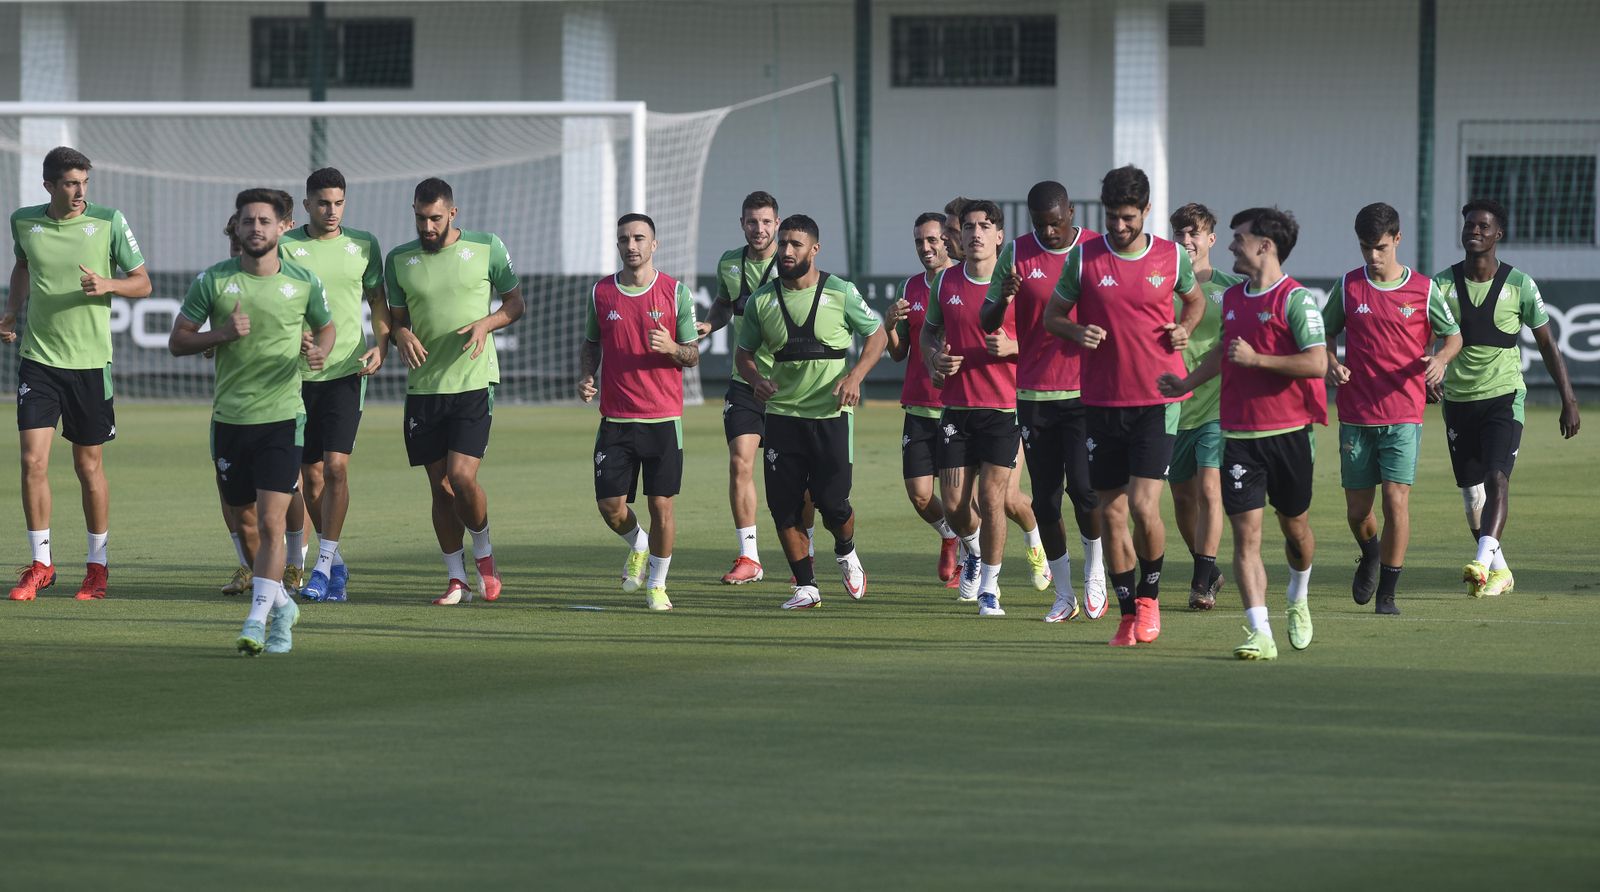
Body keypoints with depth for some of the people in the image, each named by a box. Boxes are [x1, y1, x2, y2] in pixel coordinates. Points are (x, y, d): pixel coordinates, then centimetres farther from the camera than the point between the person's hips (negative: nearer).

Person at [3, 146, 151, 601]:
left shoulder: (109, 221, -6)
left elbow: (142, 283, 0)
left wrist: (107, 284, -19)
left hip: (89, 362, -1)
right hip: (38, 358, 1)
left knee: (89, 466, 5)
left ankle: (97, 565, 20)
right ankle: (40, 564, 5)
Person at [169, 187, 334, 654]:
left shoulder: (303, 282, 0)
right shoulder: (213, 280, 0)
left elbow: (326, 327, 18)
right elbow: (178, 341, 4)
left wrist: (320, 351, -6)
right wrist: (223, 333, -14)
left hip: (282, 418, -2)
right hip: (230, 418, 2)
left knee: (271, 522, -13)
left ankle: (258, 619, -12)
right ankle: (281, 603, 30)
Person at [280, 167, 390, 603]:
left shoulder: (363, 245, 5)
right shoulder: (285, 247, 0)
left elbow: (378, 300, 14)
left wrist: (381, 345, -2)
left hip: (346, 371, -1)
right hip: (298, 375, 1)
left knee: (336, 465, -14)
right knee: (311, 475, 5)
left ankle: (324, 566, -12)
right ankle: (336, 564, 20)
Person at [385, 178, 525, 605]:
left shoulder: (487, 248, 1)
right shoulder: (399, 260, 7)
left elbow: (515, 304, 9)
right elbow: (396, 317, 15)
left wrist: (486, 323, -11)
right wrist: (401, 334, -8)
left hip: (473, 382, -3)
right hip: (423, 388, 3)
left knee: (462, 477, -14)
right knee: (440, 486, 3)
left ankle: (483, 551, 13)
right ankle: (456, 578, 11)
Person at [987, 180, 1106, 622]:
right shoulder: (1016, 254, 3)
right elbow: (986, 323, 5)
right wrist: (1003, 298, -18)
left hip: (1086, 391, -2)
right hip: (1034, 395, 2)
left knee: (1083, 485, -15)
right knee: (1045, 498, 4)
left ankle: (1095, 570, 11)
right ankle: (1064, 594, 17)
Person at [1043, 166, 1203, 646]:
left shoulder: (1172, 257, 1)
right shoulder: (1084, 257, 0)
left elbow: (1195, 299, 20)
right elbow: (1052, 315, 9)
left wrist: (1184, 328, 0)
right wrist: (1077, 331, -12)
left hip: (1157, 401, -2)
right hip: (1102, 402, 2)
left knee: (1144, 507, -13)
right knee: (1111, 513, 4)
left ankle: (1149, 595, 12)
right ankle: (1128, 614, 18)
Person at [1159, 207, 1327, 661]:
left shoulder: (1295, 299, -11)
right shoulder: (1232, 297, 11)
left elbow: (1317, 363, -20)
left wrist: (1256, 359, -20)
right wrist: (1187, 382, 34)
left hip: (1289, 431, -5)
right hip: (1240, 434, 5)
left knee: (1294, 526, 13)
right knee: (1246, 532, -8)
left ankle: (1297, 600, 43)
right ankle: (1259, 634, -13)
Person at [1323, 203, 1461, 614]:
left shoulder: (1423, 290, 0)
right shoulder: (1348, 286, 3)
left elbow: (1454, 334, 11)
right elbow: (1324, 332, 15)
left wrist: (1441, 358, -11)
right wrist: (1331, 364, -6)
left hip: (1403, 414, -2)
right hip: (1356, 414, 2)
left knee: (1396, 499, -14)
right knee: (1357, 510, 5)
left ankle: (1387, 592, -4)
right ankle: (1370, 556, 39)